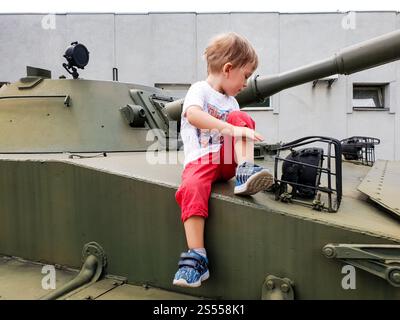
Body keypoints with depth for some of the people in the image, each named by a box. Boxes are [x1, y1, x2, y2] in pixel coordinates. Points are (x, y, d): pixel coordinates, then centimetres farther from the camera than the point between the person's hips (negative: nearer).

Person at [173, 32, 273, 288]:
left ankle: (245, 173, -27)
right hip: (199, 160, -5)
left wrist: (247, 136, 8)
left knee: (242, 116, -12)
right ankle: (197, 258, -29)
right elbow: (193, 114, -23)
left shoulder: (232, 102, 23)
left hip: (228, 159, 5)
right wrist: (231, 129, -32)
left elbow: (239, 125, 28)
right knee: (192, 189, -34)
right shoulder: (200, 89, 0)